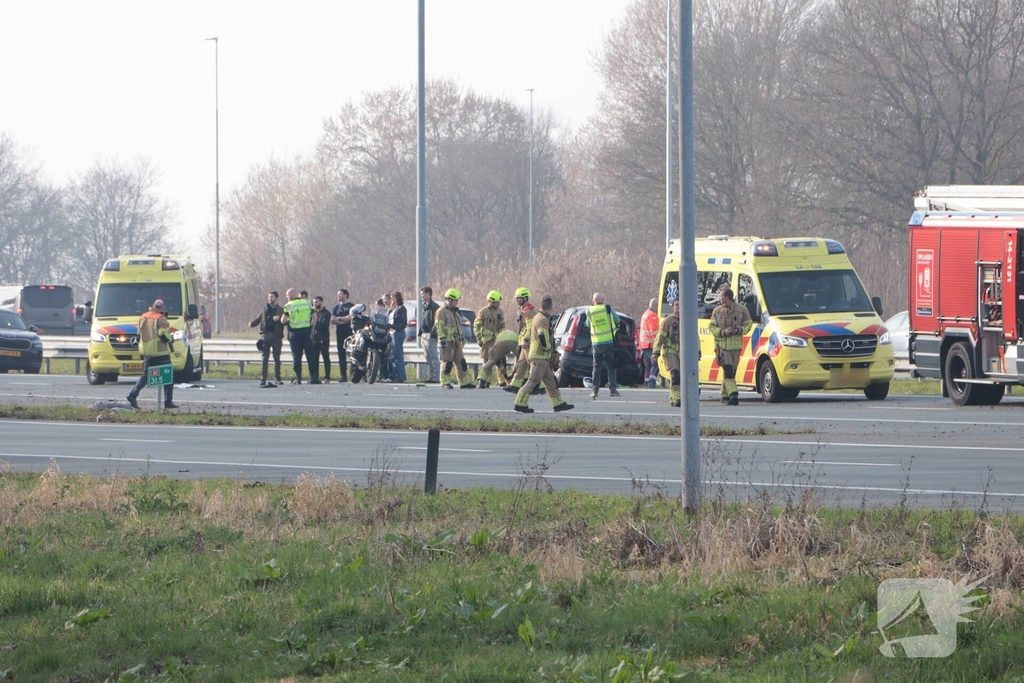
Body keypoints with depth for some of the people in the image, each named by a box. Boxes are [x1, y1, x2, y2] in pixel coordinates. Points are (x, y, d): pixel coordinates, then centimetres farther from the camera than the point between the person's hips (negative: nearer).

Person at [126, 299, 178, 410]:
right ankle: (168, 401, 5)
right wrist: (171, 339, 3)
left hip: (146, 352, 6)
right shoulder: (161, 319, -12)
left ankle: (133, 394, -4)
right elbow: (164, 336, -18)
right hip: (160, 352, -6)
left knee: (145, 375, 14)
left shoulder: (143, 317, 9)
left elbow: (139, 334, 14)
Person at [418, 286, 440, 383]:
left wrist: (433, 333, -21)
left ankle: (435, 377, -7)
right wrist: (420, 334, 17)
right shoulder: (424, 306, 18)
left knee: (433, 358, -8)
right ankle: (431, 377, 15)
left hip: (430, 335, -10)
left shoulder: (434, 306, -11)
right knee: (428, 358, 11)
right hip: (424, 336, 10)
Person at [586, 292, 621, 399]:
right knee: (611, 366, 6)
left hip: (596, 343, 1)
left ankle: (595, 390, 2)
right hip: (609, 341, -1)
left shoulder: (590, 312, -1)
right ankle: (612, 388, -1)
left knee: (596, 366, 8)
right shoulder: (608, 309, -4)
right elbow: (617, 319, 8)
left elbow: (588, 324, 13)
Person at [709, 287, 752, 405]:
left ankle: (725, 395, 16)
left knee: (731, 371, 5)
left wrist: (739, 330, -11)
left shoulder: (741, 309, 4)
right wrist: (723, 332, -11)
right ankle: (733, 394, -22)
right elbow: (711, 327, 7)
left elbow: (748, 324, 8)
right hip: (722, 344, -1)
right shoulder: (717, 311, 7)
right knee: (728, 370, -15)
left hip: (736, 345, 1)